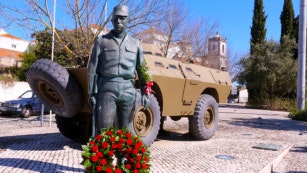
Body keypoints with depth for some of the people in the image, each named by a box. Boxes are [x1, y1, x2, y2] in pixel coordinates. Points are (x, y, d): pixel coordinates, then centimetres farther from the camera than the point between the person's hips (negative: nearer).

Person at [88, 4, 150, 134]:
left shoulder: (135, 44, 13)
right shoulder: (101, 41, 7)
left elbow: (142, 70, 13)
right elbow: (92, 69, 4)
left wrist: (144, 93, 5)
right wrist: (92, 93, -3)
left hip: (128, 91, 2)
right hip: (107, 89, -2)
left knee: (125, 129, 7)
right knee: (104, 128, -7)